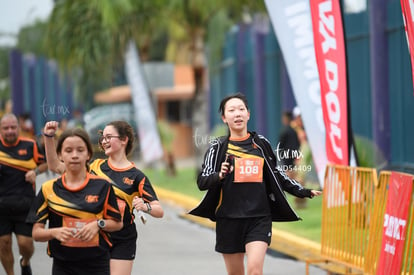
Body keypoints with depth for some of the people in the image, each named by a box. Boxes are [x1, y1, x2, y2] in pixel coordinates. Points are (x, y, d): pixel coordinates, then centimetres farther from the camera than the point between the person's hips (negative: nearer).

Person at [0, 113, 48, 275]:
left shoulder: (30, 145, 1)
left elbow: (47, 162, 13)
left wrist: (36, 171, -6)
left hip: (25, 205, -1)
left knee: (26, 243, -3)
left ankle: (25, 262, 32)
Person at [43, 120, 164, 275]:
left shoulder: (136, 176, -3)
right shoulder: (95, 166, 6)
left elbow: (159, 211, -7)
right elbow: (56, 166, 7)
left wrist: (146, 206, -28)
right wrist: (49, 137, -2)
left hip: (122, 244, -3)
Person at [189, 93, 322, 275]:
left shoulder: (261, 143, 8)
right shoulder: (218, 147, 2)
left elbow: (276, 174, 20)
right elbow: (202, 181, -3)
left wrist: (304, 192, 18)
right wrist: (219, 176, -23)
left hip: (259, 218, 0)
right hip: (229, 219, 0)